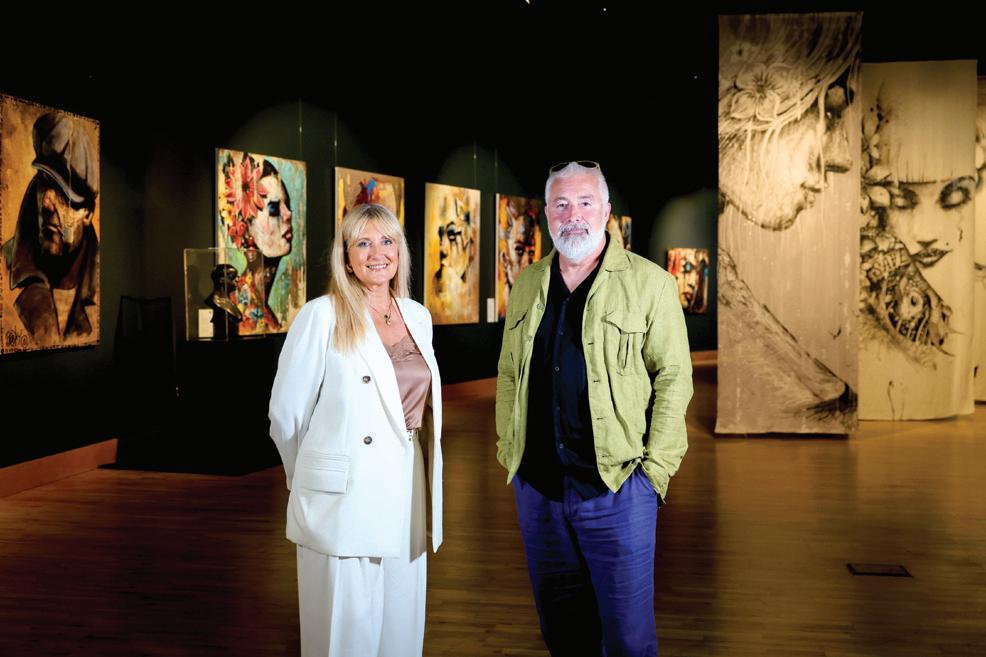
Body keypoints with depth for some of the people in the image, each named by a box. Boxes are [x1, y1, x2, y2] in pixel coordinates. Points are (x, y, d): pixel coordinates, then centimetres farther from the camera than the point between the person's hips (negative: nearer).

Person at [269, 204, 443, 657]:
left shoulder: (418, 317, 8)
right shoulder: (320, 317, -8)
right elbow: (286, 415, -3)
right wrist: (315, 477, 7)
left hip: (407, 496, 5)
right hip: (344, 500, -5)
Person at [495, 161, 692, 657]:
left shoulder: (648, 283, -4)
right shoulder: (527, 286, 11)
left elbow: (673, 377, -5)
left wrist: (655, 465, -10)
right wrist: (509, 449, 9)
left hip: (617, 487, -4)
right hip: (536, 486, 5)